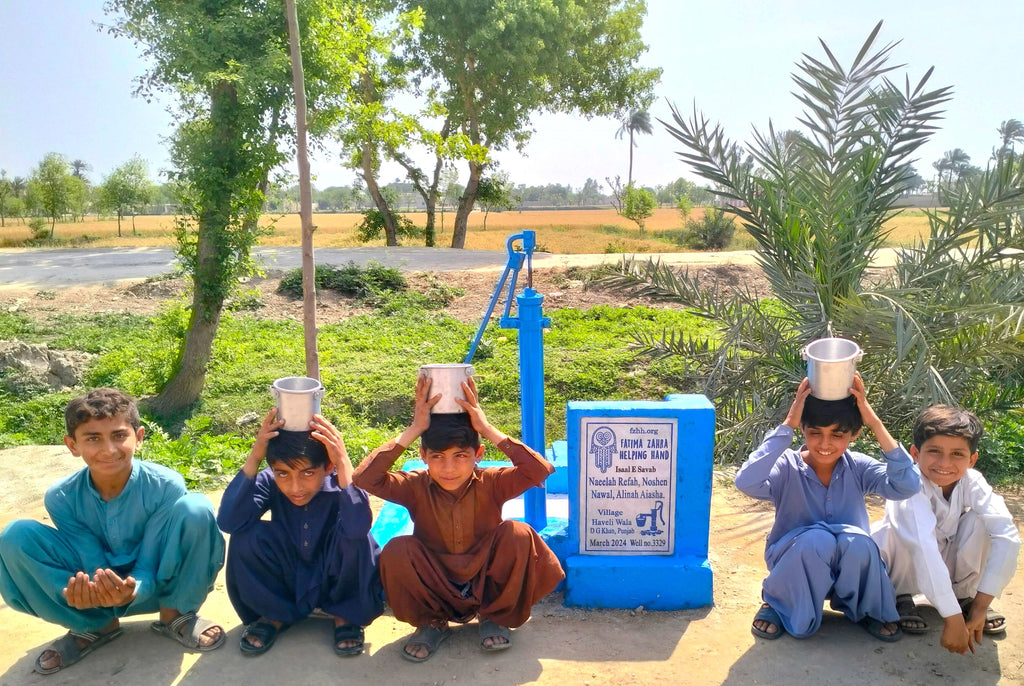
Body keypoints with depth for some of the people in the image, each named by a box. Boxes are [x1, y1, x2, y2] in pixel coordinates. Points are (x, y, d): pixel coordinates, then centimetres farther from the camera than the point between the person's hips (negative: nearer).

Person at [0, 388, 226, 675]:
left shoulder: (166, 486, -24)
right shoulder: (61, 498, -17)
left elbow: (149, 568, -21)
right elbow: (95, 566, -15)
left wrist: (131, 590, -44)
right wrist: (89, 590, -39)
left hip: (156, 586, -2)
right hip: (99, 585, 2)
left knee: (195, 508, -31)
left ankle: (175, 613, -6)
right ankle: (95, 625, -1)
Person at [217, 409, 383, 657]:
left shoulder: (340, 485, -25)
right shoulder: (269, 483, -17)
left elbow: (356, 527, -47)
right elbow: (228, 522, -34)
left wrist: (344, 462, -50)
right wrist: (253, 458, -39)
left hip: (337, 582, -2)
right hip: (286, 583, 2)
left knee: (355, 539, -34)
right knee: (248, 536, -24)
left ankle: (345, 615, -5)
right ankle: (275, 614, 1)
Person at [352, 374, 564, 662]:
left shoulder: (491, 484, -15)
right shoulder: (416, 487, -14)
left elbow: (540, 471, -33)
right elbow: (364, 478, -31)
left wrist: (487, 428, -33)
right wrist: (413, 430, -31)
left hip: (487, 584, 0)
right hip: (434, 592, 0)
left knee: (518, 534, -28)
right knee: (395, 550, -29)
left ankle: (495, 616, -1)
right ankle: (431, 623, 0)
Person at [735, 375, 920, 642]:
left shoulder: (858, 467, -10)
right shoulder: (787, 467, -19)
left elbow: (907, 485, -28)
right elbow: (747, 482, -40)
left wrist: (875, 424, -29)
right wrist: (787, 425, -37)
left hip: (850, 570, 2)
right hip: (793, 567, -2)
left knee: (856, 541, -31)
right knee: (816, 539, -34)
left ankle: (867, 609, 2)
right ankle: (777, 604, -4)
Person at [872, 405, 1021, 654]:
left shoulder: (972, 482, -20)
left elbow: (1007, 536, -29)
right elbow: (923, 548, -43)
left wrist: (981, 605, -36)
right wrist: (953, 619, -48)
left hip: (948, 563, 4)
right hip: (907, 566, -4)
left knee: (982, 521, -21)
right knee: (903, 531, -35)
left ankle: (965, 595, 0)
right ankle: (901, 597, -6)